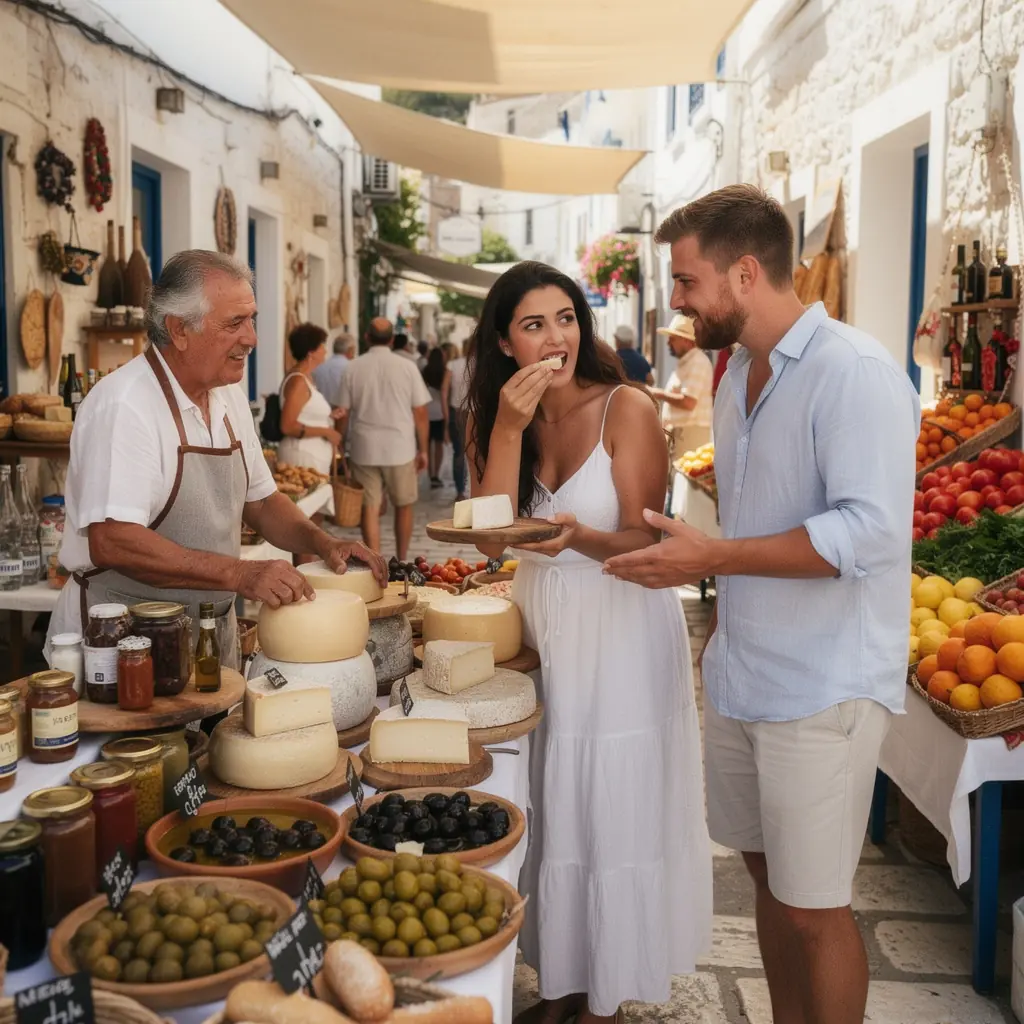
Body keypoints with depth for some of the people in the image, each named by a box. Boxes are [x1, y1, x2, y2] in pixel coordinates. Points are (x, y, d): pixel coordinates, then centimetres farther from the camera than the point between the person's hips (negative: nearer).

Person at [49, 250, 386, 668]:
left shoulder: (229, 397, 4)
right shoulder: (123, 404, -21)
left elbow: (260, 502, 13)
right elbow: (112, 542, -29)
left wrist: (324, 544, -5)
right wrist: (239, 574, -33)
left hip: (214, 630, 8)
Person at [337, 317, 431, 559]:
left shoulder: (353, 369, 0)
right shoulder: (407, 367, -3)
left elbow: (344, 414, 2)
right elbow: (420, 413, -2)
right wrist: (422, 450, 8)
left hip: (364, 450, 1)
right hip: (401, 449, 0)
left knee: (370, 508, 4)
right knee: (403, 507, 14)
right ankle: (401, 564, 23)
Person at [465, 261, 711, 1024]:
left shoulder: (626, 409, -12)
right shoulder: (504, 419, 2)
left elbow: (643, 541, -15)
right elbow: (493, 539, -9)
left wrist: (580, 537, -35)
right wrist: (508, 429, -17)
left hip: (620, 634, -5)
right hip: (541, 629, 5)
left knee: (614, 814, 6)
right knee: (552, 811, 15)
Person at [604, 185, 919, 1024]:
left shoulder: (854, 372, -16)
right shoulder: (741, 372, 11)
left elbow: (871, 530, -25)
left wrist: (713, 558, -23)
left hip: (823, 691, -8)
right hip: (741, 673, 8)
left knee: (813, 909, 4)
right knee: (769, 876, 19)